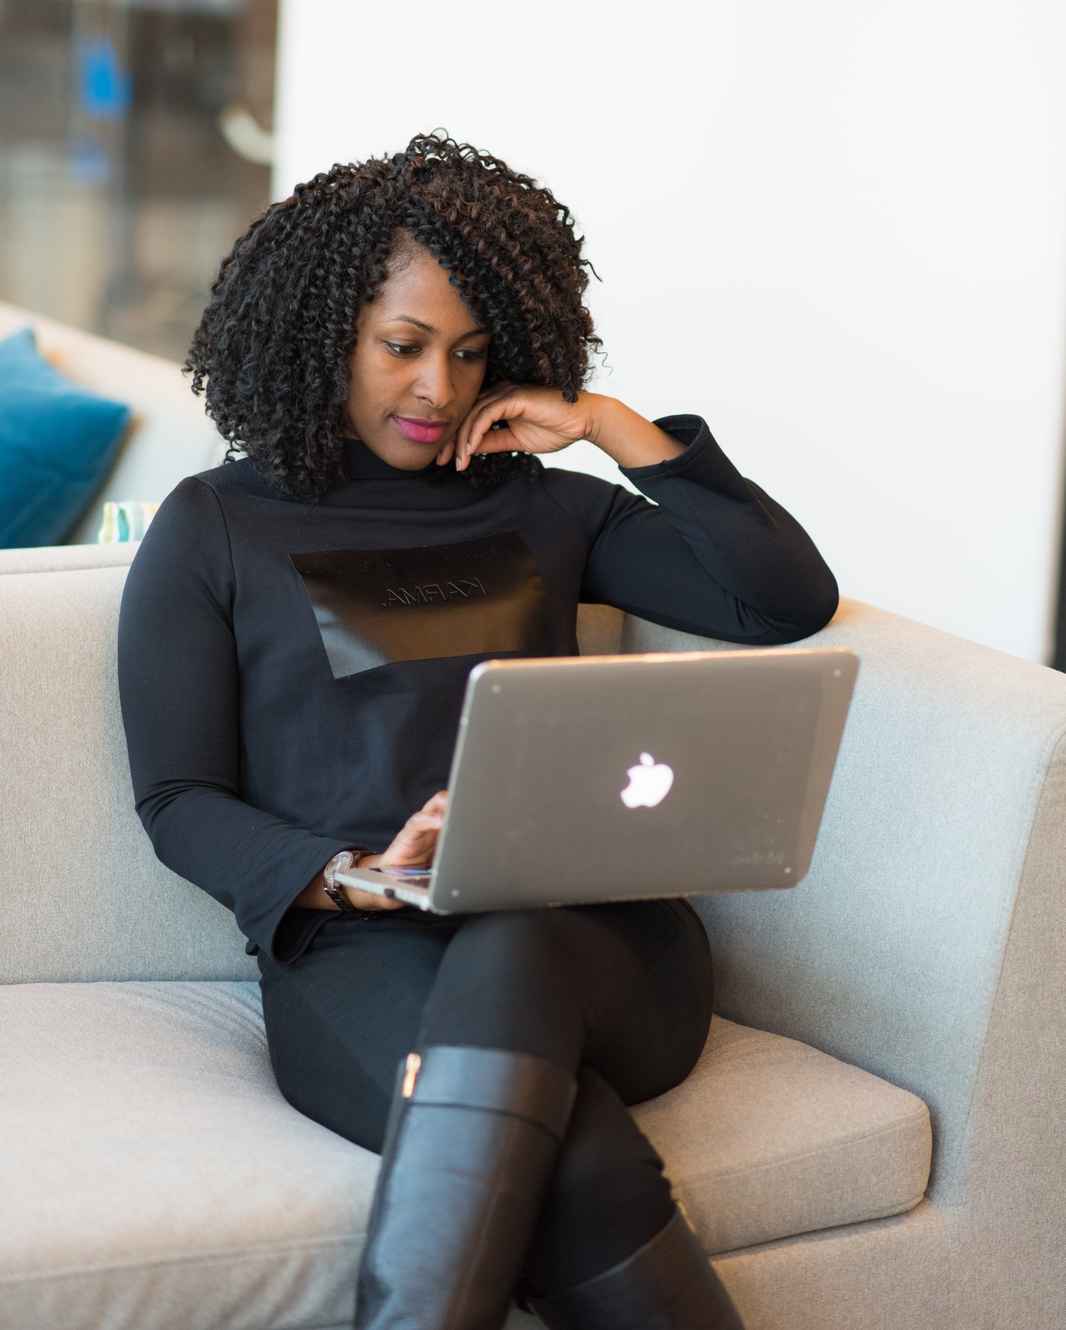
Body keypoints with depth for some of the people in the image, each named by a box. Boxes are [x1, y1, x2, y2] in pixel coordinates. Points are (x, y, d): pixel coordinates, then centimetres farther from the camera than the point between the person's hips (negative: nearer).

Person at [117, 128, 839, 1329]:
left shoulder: (541, 509, 21)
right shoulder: (211, 530, 14)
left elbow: (790, 599, 13)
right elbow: (178, 802, 7)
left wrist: (614, 428, 9)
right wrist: (350, 877, -13)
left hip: (594, 929, 2)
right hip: (351, 956, -2)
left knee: (507, 961, -38)